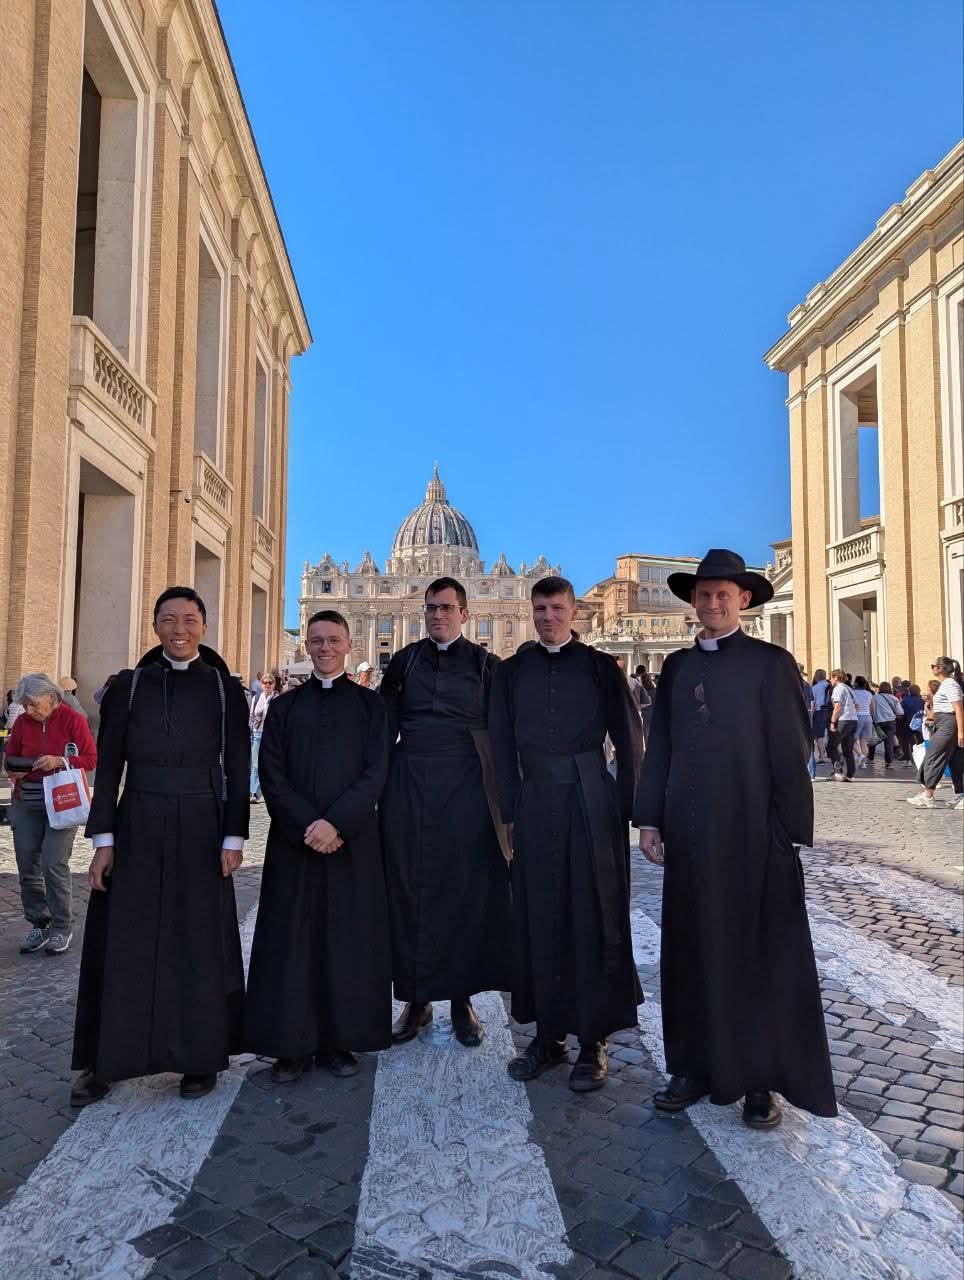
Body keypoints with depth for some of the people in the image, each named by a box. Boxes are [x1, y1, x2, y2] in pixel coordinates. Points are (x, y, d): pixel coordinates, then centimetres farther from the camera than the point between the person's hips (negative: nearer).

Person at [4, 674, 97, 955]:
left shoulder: (73, 720, -6)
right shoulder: (22, 722, 6)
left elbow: (91, 759, -6)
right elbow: (10, 755, 16)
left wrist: (60, 761, -21)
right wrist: (14, 770, -6)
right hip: (26, 804, 5)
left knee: (54, 864, -9)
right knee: (27, 866, 4)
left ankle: (61, 928, 4)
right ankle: (39, 924, 19)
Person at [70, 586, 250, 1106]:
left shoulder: (225, 689, 1)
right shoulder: (129, 685, 4)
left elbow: (238, 767, 0)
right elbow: (108, 765, 3)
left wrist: (233, 837, -7)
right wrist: (103, 838, -3)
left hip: (200, 830, -1)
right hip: (137, 828, 1)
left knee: (199, 941, 7)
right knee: (122, 943, 7)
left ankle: (200, 1057, 22)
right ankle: (104, 1061, 23)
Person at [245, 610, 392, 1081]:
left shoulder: (369, 704, 5)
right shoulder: (284, 706, 8)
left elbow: (375, 773, -4)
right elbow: (272, 776, 0)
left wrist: (336, 823, -16)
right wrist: (308, 825, -13)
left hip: (352, 841, -1)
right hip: (293, 841, 1)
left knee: (347, 940, 5)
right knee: (291, 940, 4)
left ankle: (339, 1041, 17)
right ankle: (292, 1044, 16)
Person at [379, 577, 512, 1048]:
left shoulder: (485, 664, 4)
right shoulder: (404, 661, 10)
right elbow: (385, 726, 9)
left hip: (465, 786, -1)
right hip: (409, 784, 2)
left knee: (466, 887, 3)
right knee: (409, 887, 4)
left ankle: (462, 999, 17)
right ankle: (416, 999, 16)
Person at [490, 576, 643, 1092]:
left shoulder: (599, 666, 3)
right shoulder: (511, 671, 9)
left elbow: (629, 739, 3)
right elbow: (502, 746, 9)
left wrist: (624, 809, -3)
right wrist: (510, 812, 2)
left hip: (593, 804, -2)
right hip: (535, 805, 2)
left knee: (594, 920, 2)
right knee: (539, 921, 7)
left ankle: (593, 1041, 14)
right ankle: (548, 1035, 20)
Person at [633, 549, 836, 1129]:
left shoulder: (771, 663, -4)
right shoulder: (678, 666, 9)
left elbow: (790, 754, -6)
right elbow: (660, 748, 9)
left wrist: (790, 831, -9)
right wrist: (650, 819, 4)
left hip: (754, 835, -4)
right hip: (688, 836, 4)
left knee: (759, 955, 8)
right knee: (693, 951, 12)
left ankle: (762, 1080, 22)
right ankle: (697, 1065, 26)